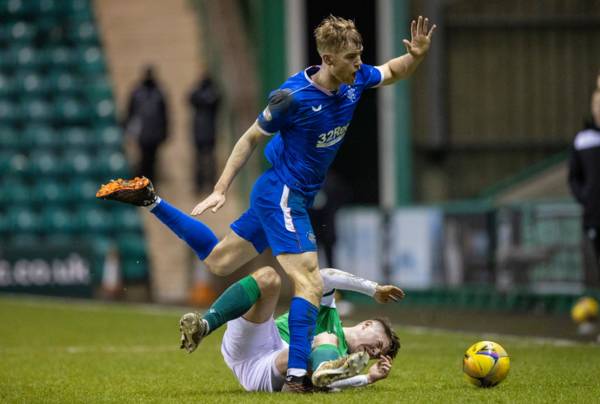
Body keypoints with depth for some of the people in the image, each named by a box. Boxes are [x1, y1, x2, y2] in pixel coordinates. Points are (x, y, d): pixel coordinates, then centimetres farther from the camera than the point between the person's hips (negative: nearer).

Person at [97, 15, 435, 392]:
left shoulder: (355, 80, -5)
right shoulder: (294, 96, -24)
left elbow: (392, 72, 15)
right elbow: (252, 138, -11)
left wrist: (416, 55, -8)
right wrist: (221, 189, -10)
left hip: (297, 196, 9)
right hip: (282, 194, -9)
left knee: (218, 260, 23)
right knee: (311, 282, -18)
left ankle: (152, 201, 33)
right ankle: (297, 376, -20)